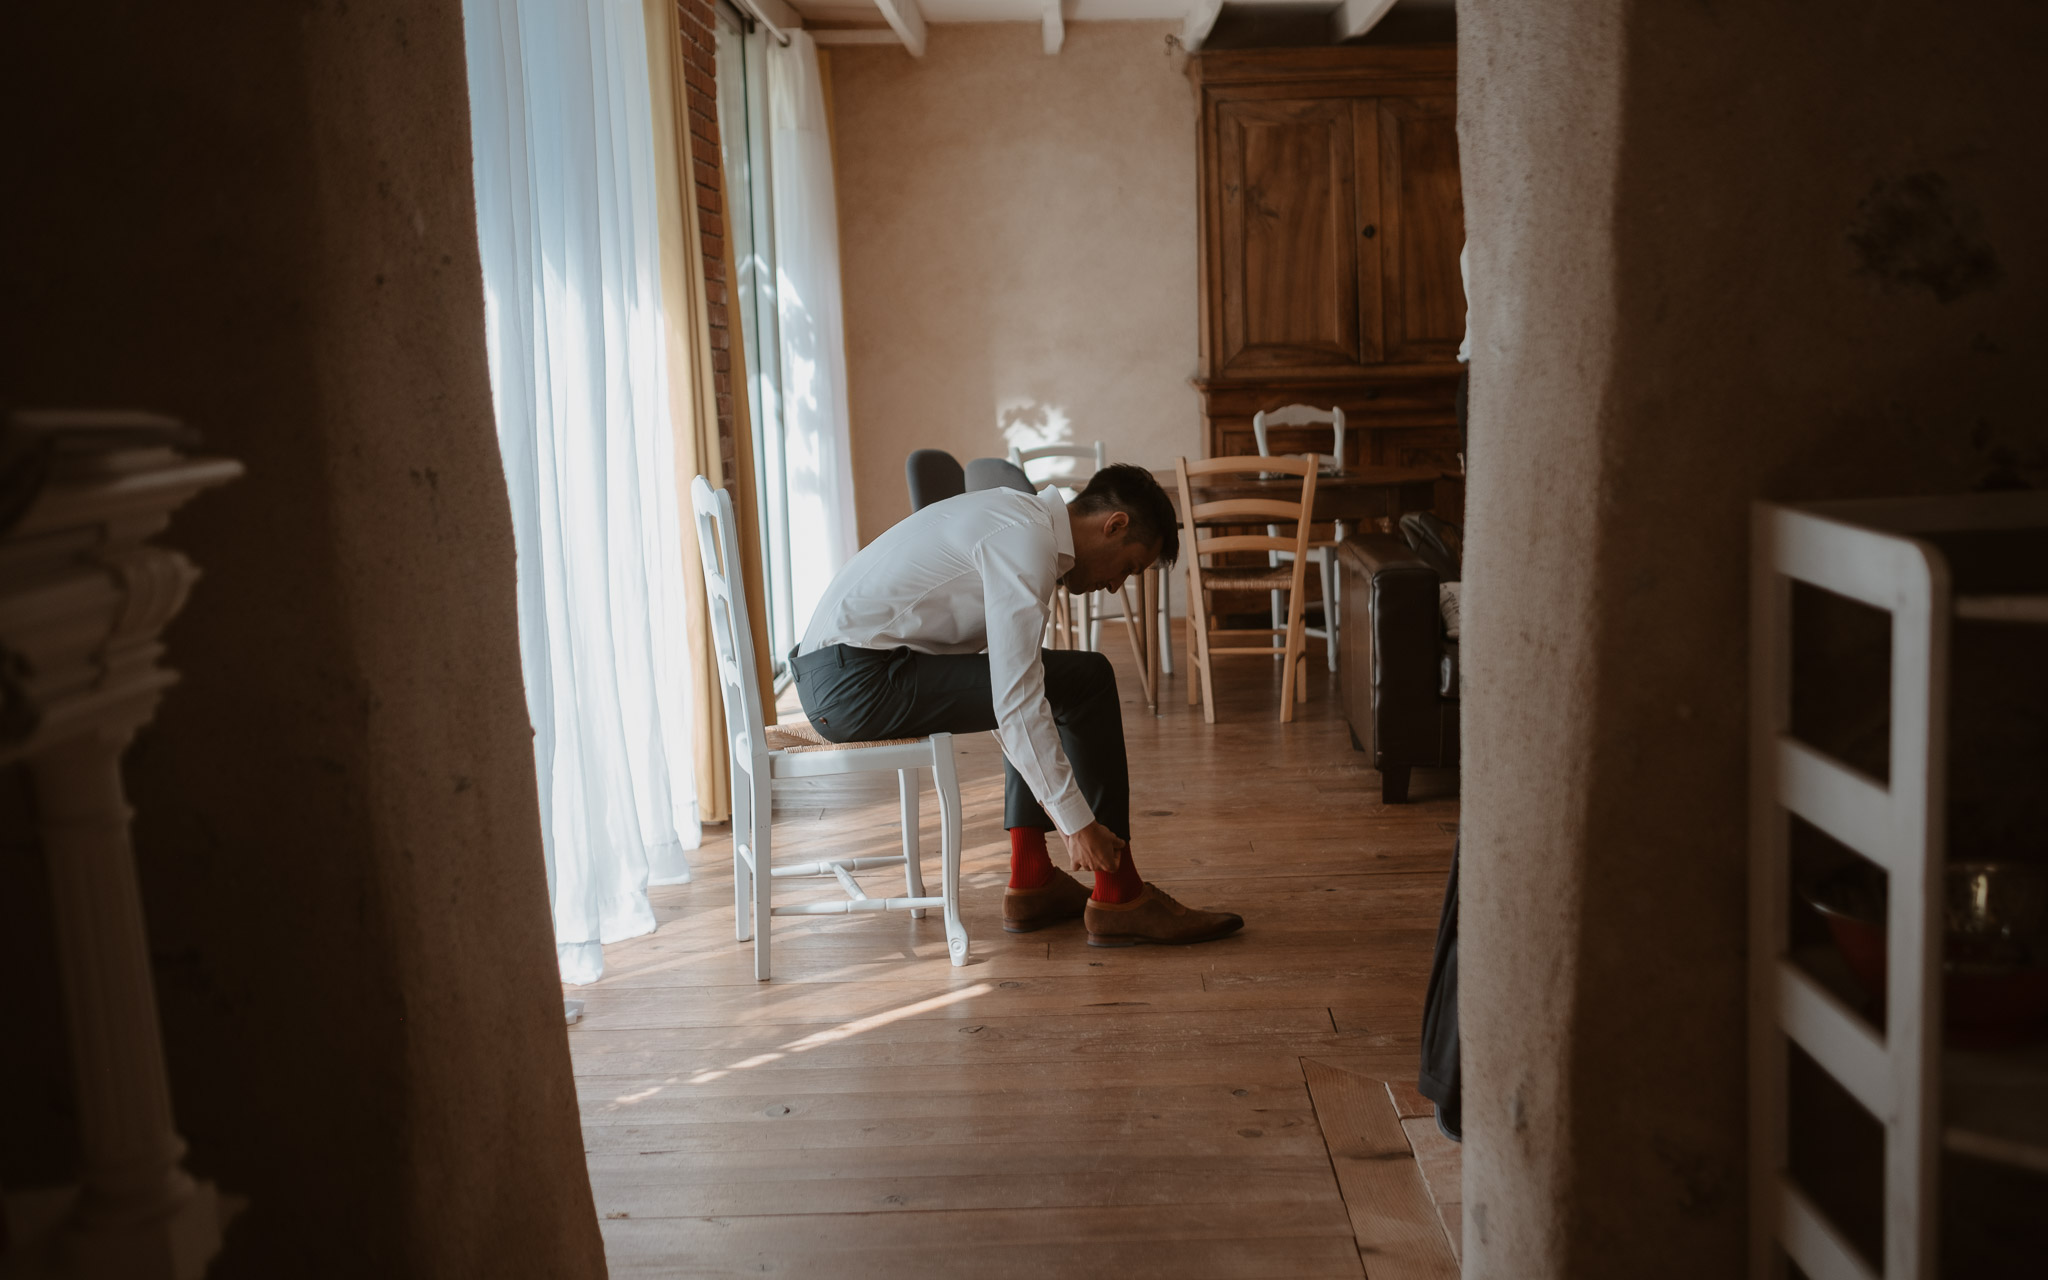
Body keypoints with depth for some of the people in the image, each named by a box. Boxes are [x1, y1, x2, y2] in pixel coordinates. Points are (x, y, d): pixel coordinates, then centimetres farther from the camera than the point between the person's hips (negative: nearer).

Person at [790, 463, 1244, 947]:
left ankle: (1032, 883, 19)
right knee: (1086, 681, -10)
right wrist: (1077, 823, -15)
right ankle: (1118, 899, -3)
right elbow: (1014, 701, -21)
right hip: (859, 682, -11)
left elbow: (1003, 688, 24)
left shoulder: (1016, 517, 16)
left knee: (1045, 694, 22)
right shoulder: (1025, 542, -15)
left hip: (833, 676, 11)